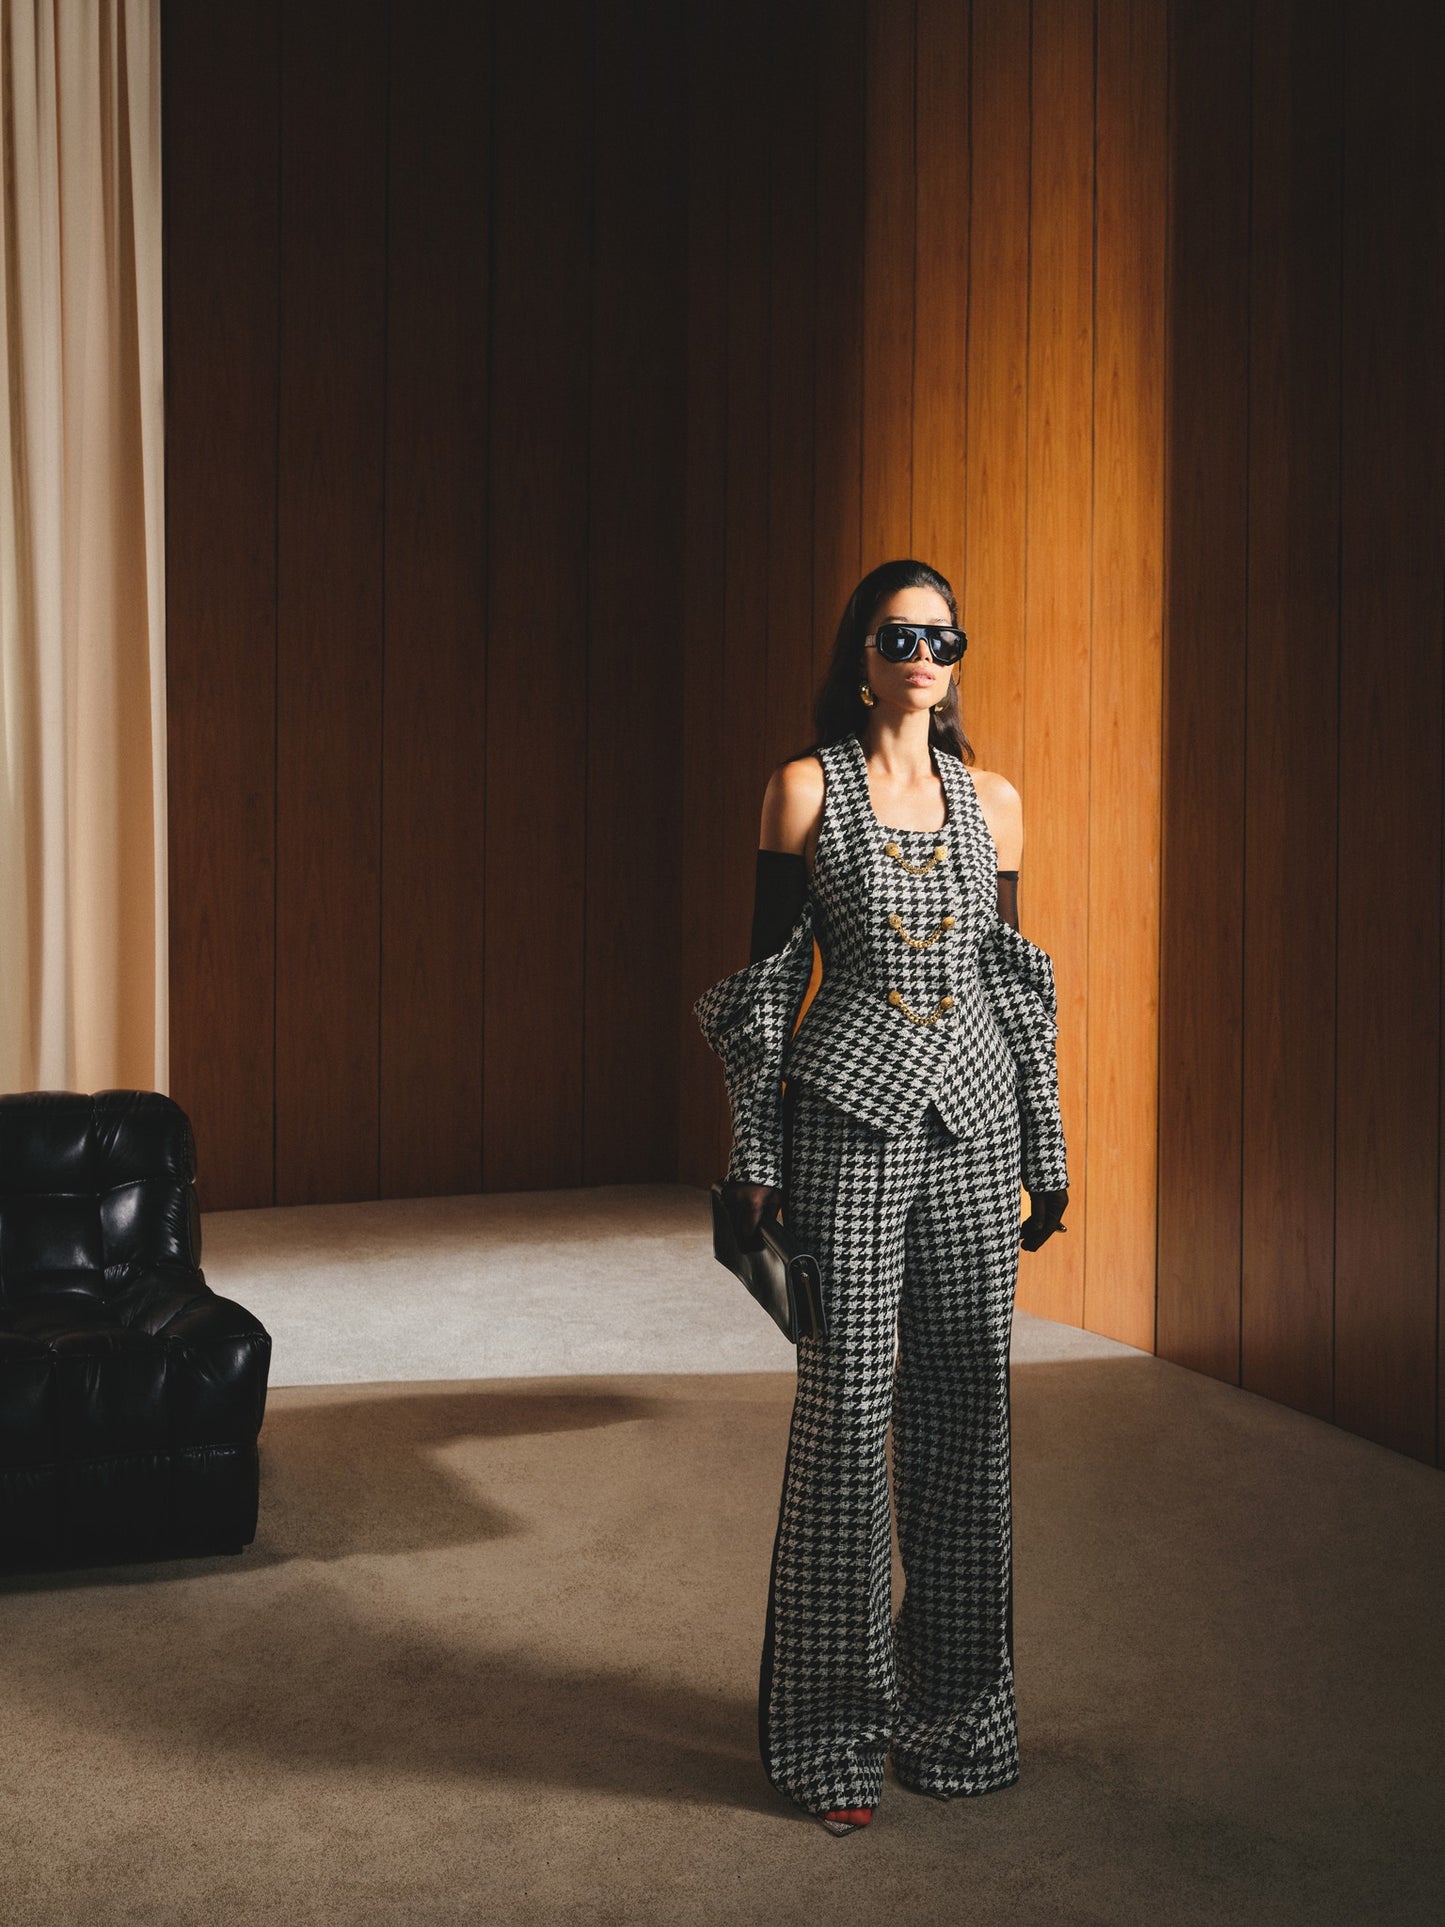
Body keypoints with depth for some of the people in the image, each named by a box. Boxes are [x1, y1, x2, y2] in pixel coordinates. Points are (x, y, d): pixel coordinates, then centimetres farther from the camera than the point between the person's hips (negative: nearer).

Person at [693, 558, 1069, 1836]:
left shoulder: (992, 800, 11)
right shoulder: (807, 789, 0)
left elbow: (1013, 981, 14)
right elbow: (768, 977, -2)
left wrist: (1048, 1156, 12)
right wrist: (755, 1158, -6)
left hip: (975, 1118, 4)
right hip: (849, 1115, -4)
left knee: (969, 1404, 6)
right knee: (849, 1406, -4)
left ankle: (954, 1707, 22)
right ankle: (838, 1728, 10)